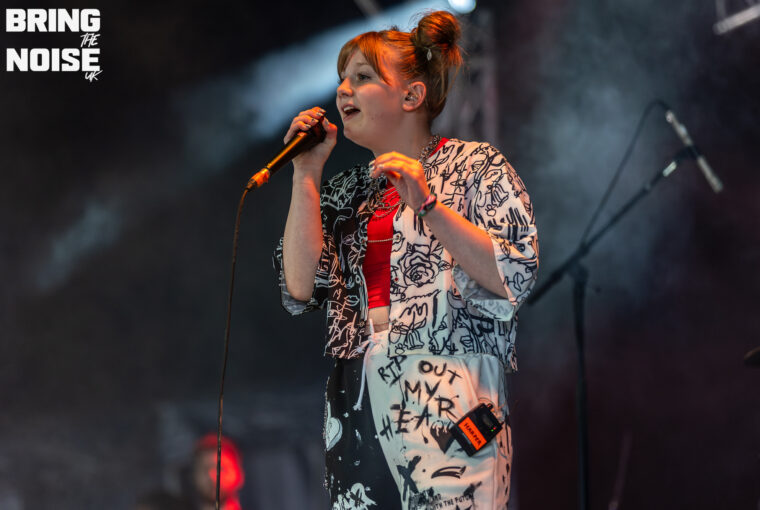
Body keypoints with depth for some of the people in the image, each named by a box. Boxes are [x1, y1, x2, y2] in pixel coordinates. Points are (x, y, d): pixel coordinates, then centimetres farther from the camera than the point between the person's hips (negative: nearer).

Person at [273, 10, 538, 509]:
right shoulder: (345, 191, 17)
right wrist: (307, 173, 5)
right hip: (356, 406, 5)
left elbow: (515, 277, -8)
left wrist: (427, 203, -15)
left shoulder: (475, 165, 4)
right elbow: (302, 287, 4)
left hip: (448, 396, -5)